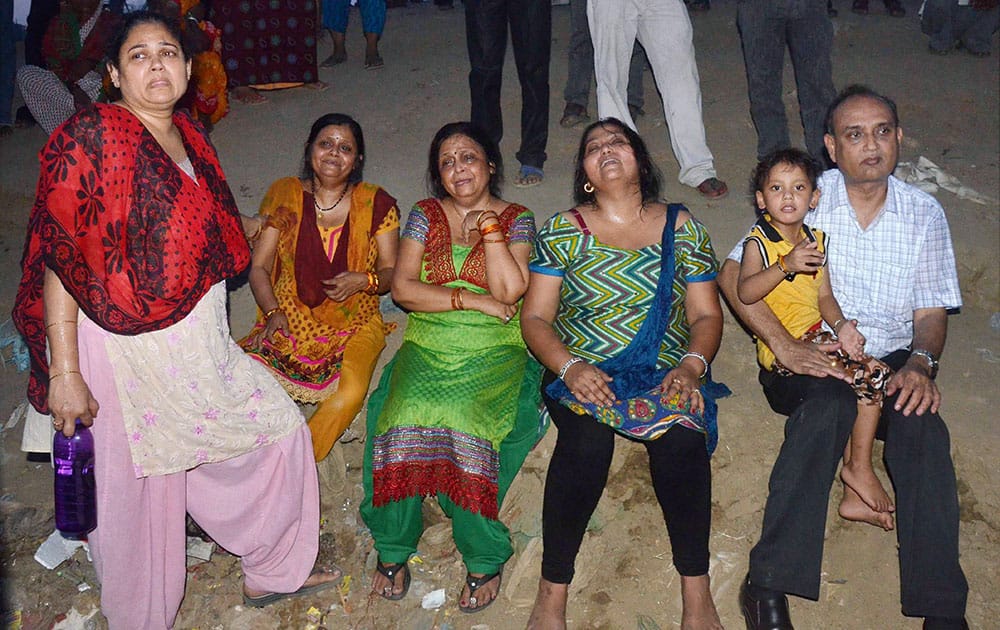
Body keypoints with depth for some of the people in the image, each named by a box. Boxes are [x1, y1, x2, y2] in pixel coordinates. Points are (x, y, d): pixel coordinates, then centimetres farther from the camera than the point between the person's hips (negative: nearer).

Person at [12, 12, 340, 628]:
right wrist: (65, 373, -21)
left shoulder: (190, 136, 9)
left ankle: (272, 571, 34)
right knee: (139, 492, 5)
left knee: (281, 429, 14)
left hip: (201, 341, 8)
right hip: (127, 348, -8)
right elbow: (59, 257, -18)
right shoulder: (90, 137, -14)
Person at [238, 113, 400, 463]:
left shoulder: (376, 204, 3)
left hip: (354, 324, -1)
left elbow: (391, 272, 6)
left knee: (350, 393, -31)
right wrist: (273, 312, -10)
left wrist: (364, 281, -16)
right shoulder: (285, 195, 5)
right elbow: (259, 267, 7)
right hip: (291, 318, 1)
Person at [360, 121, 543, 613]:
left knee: (464, 422, -31)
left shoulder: (516, 219, 7)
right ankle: (393, 549, -10)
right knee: (406, 418, -28)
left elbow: (511, 291, -9)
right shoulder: (425, 216, 12)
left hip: (495, 351, -2)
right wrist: (472, 300, -9)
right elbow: (402, 288, -1)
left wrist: (490, 227, -6)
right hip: (428, 345, 2)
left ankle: (484, 559, -15)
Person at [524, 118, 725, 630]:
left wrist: (691, 366, -10)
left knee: (683, 435, -31)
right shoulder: (561, 231, 7)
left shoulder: (681, 227, 11)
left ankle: (695, 589, -17)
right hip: (581, 372, -1)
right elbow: (535, 318, 4)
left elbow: (706, 315, 10)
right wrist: (571, 367, -15)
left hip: (665, 372, 1)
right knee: (587, 438, -33)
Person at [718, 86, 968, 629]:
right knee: (829, 402, -36)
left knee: (922, 425, -30)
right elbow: (733, 275, -5)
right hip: (809, 359, -2)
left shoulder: (924, 213, 8)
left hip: (891, 359, 2)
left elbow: (932, 309, 9)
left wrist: (921, 361, -14)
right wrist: (785, 348, -16)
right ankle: (769, 586, -37)